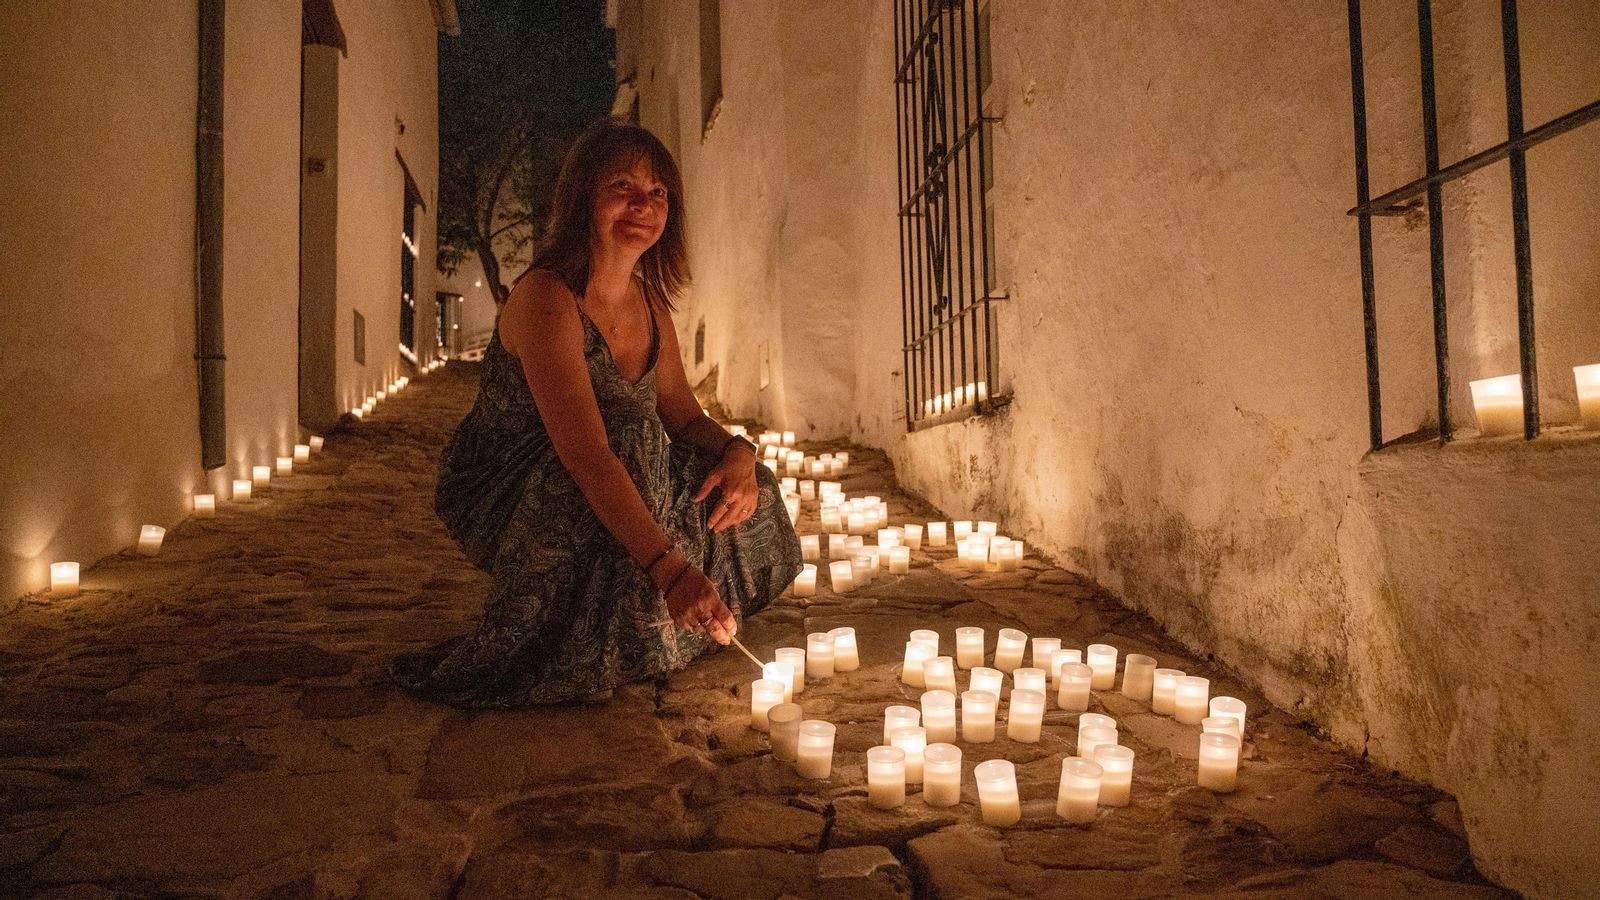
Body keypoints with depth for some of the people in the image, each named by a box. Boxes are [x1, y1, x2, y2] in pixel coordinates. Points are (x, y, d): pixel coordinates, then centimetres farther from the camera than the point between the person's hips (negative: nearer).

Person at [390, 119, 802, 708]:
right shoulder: (546, 298, -24)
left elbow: (684, 416, 9)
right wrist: (669, 568, -46)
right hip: (504, 497, -8)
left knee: (742, 495, -5)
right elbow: (584, 450, -36)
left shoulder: (650, 303, 2)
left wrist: (737, 452, -16)